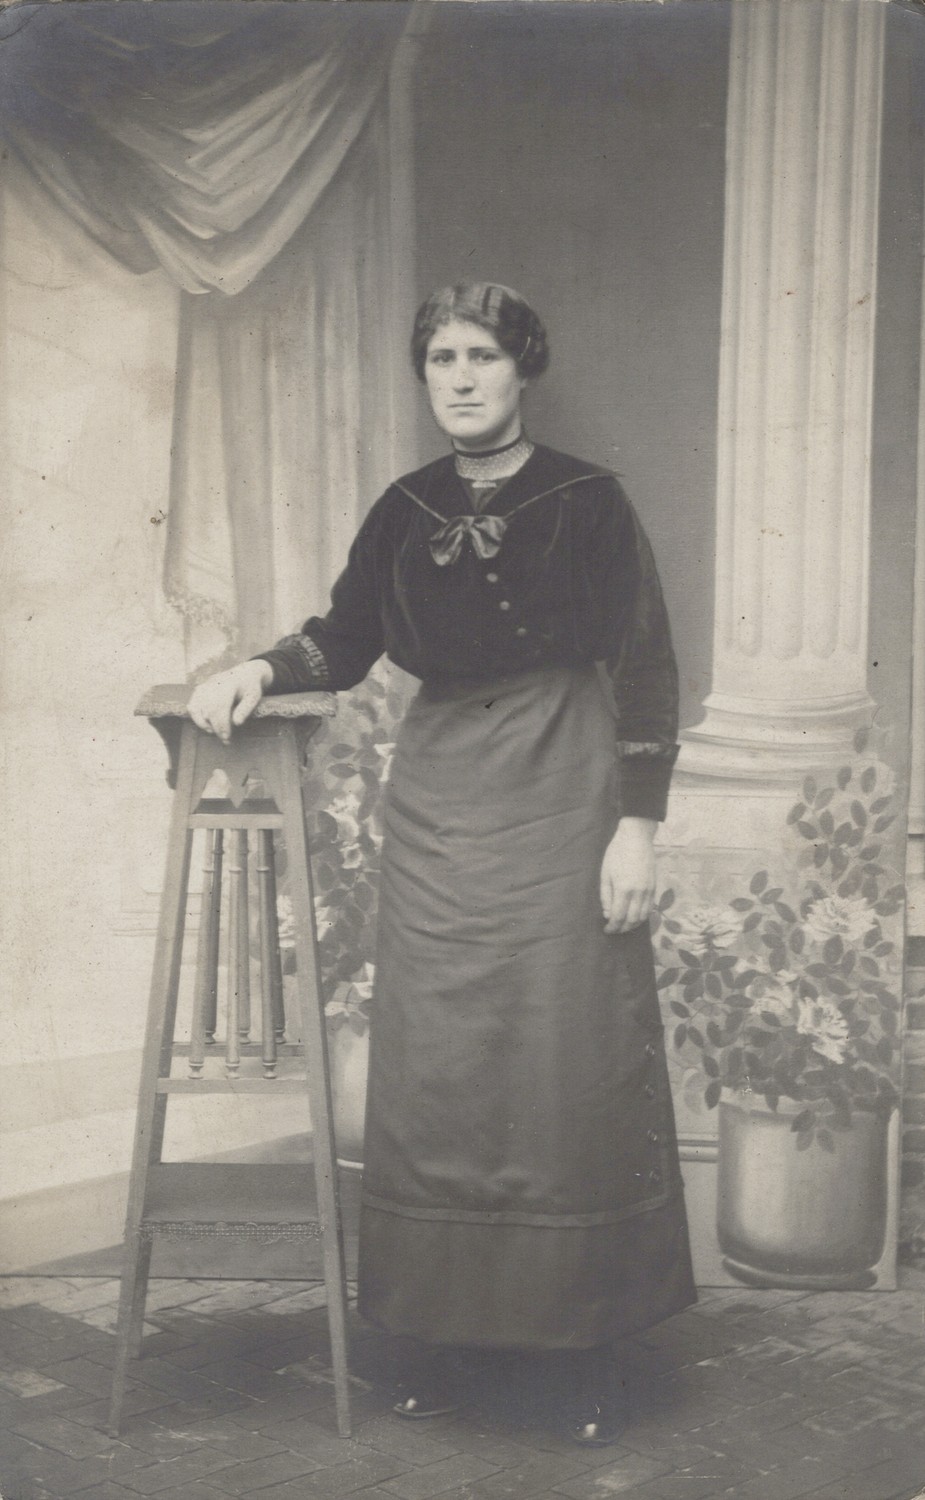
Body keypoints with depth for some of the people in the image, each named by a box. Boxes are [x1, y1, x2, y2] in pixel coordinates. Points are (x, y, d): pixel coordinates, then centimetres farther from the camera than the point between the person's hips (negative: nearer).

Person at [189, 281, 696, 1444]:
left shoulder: (586, 501, -2)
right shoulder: (405, 512, 9)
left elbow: (645, 669, -3)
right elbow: (344, 642, 18)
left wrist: (637, 823, -9)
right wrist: (262, 669, -2)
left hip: (562, 799, -4)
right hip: (439, 803, 4)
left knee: (569, 1061, -2)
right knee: (435, 1067, 3)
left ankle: (581, 1341, 10)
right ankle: (445, 1334, 14)